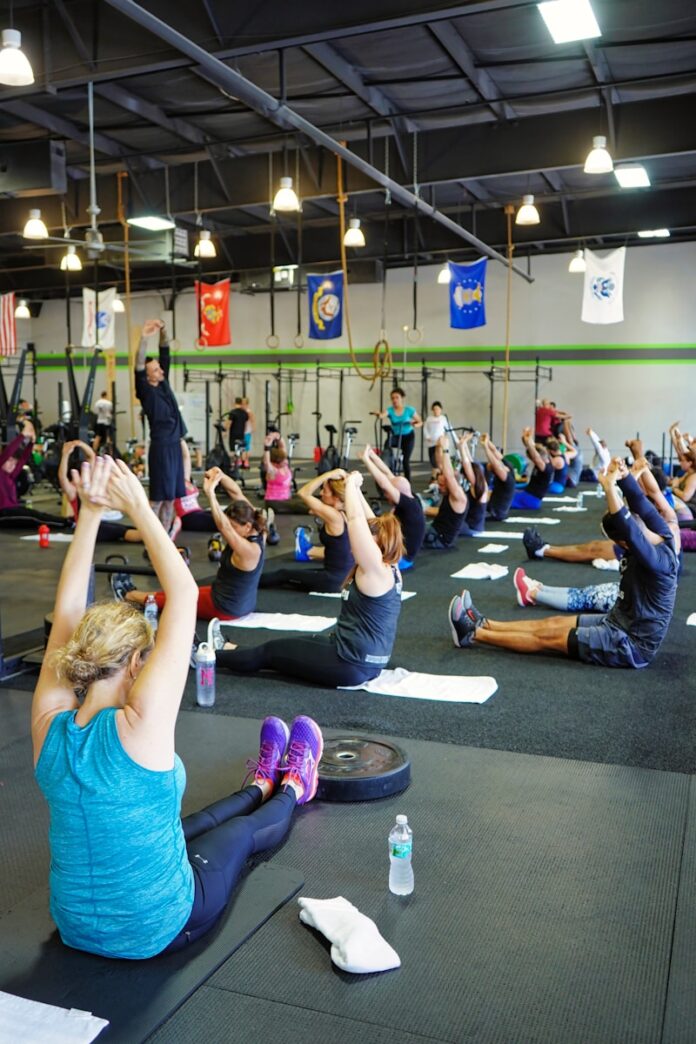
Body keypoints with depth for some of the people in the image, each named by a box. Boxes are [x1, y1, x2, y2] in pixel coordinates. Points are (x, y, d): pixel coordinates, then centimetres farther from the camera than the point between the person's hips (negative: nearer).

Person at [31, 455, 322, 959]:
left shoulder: (50, 726, -15)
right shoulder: (138, 726, -31)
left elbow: (68, 610, -7)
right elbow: (184, 594, -27)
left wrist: (91, 513, -8)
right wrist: (139, 508, -21)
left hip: (76, 926, 5)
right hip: (158, 929, -5)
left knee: (187, 827, 31)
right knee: (241, 832, 24)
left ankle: (262, 786, 58)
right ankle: (293, 788, 54)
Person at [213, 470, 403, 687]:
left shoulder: (377, 570, -20)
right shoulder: (390, 569, 5)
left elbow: (356, 520, -24)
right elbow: (370, 523, 13)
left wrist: (351, 484, -11)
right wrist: (355, 488, 12)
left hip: (352, 664, -9)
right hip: (365, 661, 9)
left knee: (269, 652, 7)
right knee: (294, 644, 23)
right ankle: (225, 650, 39)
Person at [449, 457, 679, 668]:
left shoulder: (657, 559, -30)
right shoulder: (662, 535, -4)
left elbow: (628, 529, -45)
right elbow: (640, 503, -7)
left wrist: (610, 486, -47)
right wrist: (623, 474, -23)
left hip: (632, 644, -9)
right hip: (622, 622, 9)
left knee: (549, 637, -5)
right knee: (553, 624, 7)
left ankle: (473, 634, 1)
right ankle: (483, 624, 13)